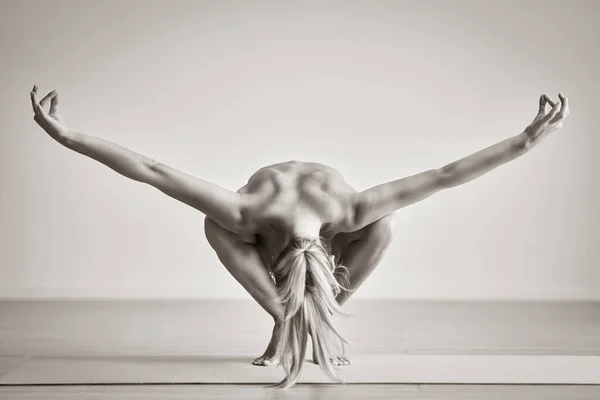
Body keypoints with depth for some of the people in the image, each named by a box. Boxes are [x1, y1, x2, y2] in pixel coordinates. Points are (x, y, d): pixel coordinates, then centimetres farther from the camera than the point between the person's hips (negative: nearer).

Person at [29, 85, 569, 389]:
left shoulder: (349, 212, -46)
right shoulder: (249, 215, -46)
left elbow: (444, 176, -46)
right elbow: (152, 172, -47)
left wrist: (527, 140, -49)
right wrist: (66, 136, -49)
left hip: (327, 210, 0)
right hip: (269, 218, 0)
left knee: (383, 228, -33)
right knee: (215, 226, -33)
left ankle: (329, 318, -11)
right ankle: (282, 324, -14)